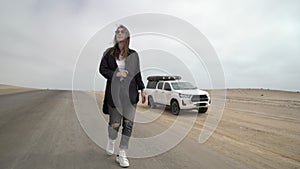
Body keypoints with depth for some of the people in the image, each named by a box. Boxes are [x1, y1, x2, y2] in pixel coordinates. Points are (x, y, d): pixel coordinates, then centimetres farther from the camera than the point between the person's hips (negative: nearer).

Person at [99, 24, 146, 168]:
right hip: (114, 92, -1)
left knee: (128, 123, 1)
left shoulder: (133, 54, 9)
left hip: (130, 92, 1)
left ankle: (122, 154, 18)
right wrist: (115, 74, -11)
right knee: (115, 123, 2)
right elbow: (102, 69, 5)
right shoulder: (109, 52, 7)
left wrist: (142, 89, 8)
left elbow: (137, 73, 12)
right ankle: (111, 140, 39)